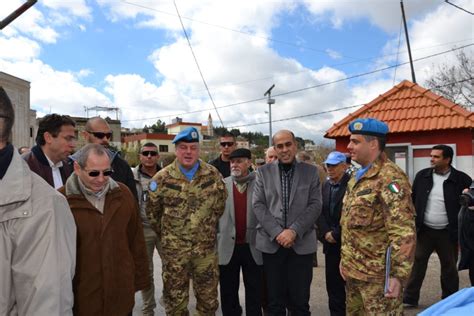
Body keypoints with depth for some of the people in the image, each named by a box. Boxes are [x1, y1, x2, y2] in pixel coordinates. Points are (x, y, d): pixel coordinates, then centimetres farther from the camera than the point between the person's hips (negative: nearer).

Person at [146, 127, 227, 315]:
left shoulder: (213, 175, -4)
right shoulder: (162, 178, -7)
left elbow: (220, 205, 8)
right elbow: (152, 212, 5)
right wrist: (166, 235, 11)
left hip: (206, 247, 1)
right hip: (174, 249, -1)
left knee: (208, 297, 15)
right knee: (175, 297, 13)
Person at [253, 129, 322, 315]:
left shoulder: (311, 172, 5)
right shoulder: (263, 172, 6)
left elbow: (315, 205, -2)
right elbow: (258, 205, 0)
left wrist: (294, 231, -13)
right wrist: (277, 232, -11)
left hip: (301, 243, 0)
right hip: (271, 243, 1)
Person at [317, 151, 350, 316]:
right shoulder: (326, 185, 10)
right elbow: (320, 212, 7)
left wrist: (335, 234, -15)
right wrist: (326, 233, -6)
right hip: (331, 243, 6)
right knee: (333, 284, 14)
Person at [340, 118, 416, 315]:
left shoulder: (390, 177, -17)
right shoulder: (357, 177, 11)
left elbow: (404, 232, -22)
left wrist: (399, 275, -23)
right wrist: (345, 259, 18)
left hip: (377, 275, -8)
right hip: (353, 271, 9)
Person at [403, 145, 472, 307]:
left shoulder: (461, 179, -8)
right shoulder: (422, 176, 0)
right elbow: (413, 200, 5)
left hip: (448, 233, -1)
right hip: (424, 230, 2)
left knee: (449, 267, 14)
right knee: (417, 264, 8)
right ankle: (410, 298, 19)